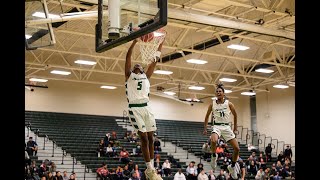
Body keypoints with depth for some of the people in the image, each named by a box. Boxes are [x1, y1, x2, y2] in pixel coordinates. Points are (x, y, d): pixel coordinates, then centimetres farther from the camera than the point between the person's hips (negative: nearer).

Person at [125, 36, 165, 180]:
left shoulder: (146, 76, 20)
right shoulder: (129, 75, 11)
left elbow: (154, 61, 16)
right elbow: (128, 57, 0)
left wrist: (161, 43, 14)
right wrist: (134, 41, -7)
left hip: (146, 107, 4)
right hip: (135, 108, -4)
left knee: (150, 137, 2)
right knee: (144, 138, -9)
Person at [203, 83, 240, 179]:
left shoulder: (229, 104, 0)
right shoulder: (212, 104, 0)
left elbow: (235, 115, 15)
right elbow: (207, 116, 12)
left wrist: (235, 126, 19)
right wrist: (205, 129, 9)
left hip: (226, 126, 2)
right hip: (217, 126, -2)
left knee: (237, 148, -4)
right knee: (213, 140, -37)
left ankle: (232, 166, 19)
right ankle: (214, 156, -9)